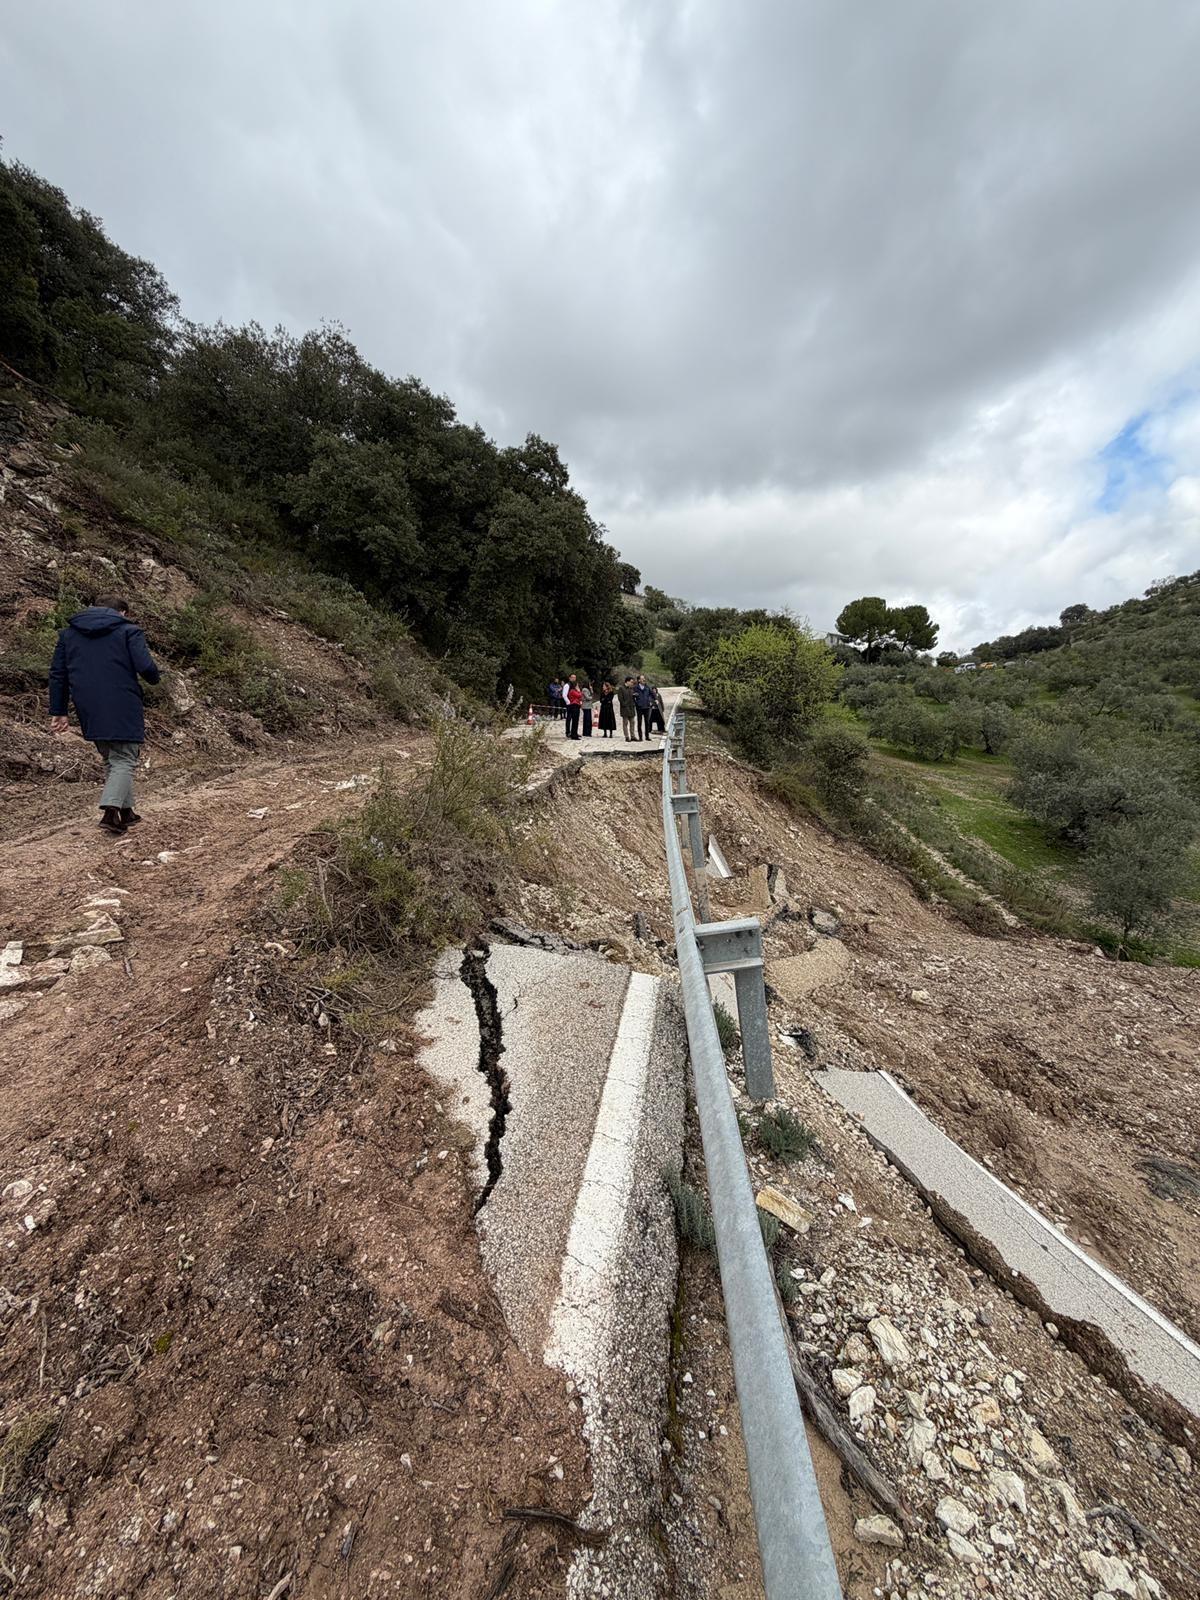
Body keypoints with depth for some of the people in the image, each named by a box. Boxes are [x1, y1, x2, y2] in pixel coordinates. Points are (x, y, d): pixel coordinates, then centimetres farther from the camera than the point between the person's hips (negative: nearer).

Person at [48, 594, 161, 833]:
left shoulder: (68, 632, 17)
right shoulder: (129, 630, 0)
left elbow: (57, 673, 14)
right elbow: (146, 667, -14)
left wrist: (58, 711, 16)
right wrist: (155, 678, 10)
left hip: (89, 712, 5)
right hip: (123, 709, -5)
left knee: (111, 760, 17)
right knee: (123, 760, -1)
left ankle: (125, 811, 18)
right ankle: (111, 809, -18)